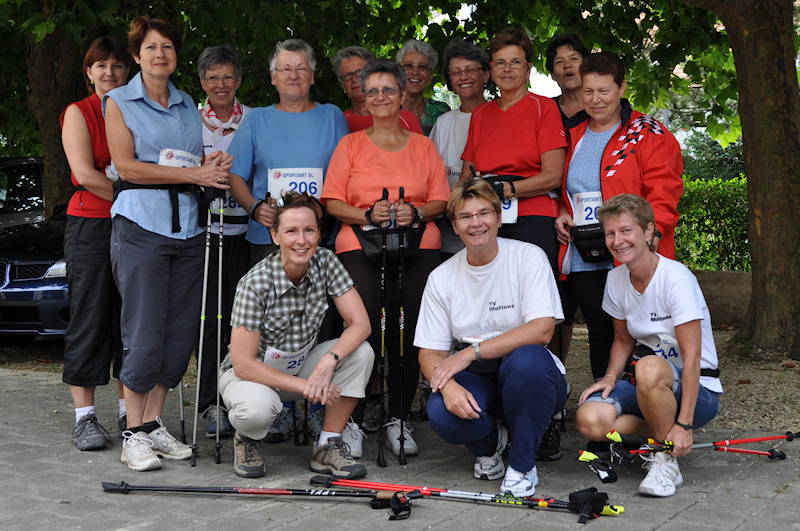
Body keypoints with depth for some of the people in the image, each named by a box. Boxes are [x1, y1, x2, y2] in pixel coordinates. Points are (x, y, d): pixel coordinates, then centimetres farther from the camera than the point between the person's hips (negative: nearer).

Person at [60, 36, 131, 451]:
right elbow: (85, 174, -8)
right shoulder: (78, 112, 3)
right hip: (90, 225, -4)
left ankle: (130, 413, 10)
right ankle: (84, 416, 2)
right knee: (90, 319, -3)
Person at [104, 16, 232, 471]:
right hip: (141, 224, -5)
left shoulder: (188, 105, 19)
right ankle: (135, 433, 1)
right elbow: (126, 165, -7)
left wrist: (215, 166, -2)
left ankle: (154, 423, 12)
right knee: (145, 333, -8)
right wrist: (194, 173, -12)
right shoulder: (119, 101, 5)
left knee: (180, 333, 2)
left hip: (188, 226, 5)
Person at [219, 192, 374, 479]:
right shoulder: (255, 283, -26)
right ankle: (247, 439, 0)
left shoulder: (325, 261, -13)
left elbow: (360, 323, -16)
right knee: (257, 408, -39)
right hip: (253, 371, -5)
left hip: (300, 365, 5)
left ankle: (328, 445, -10)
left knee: (361, 352, -21)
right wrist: (305, 386, -30)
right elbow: (243, 364, -25)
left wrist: (328, 361, -34)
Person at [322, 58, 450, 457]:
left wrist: (416, 213, -7)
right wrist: (368, 214, -9)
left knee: (410, 330, -10)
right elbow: (332, 202, 7)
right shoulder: (350, 145, 15)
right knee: (367, 327, -18)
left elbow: (441, 201, 13)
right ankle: (370, 398, 5)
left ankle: (399, 418, 0)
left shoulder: (423, 146, 18)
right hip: (361, 245, -1)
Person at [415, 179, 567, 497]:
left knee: (527, 359, -37)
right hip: (475, 381, 2)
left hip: (531, 377, -2)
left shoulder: (528, 257, -7)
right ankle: (489, 442, 8)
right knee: (442, 413, -30)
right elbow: (429, 352, 0)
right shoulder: (442, 277, 2)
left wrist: (470, 352, -24)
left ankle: (522, 464, -13)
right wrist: (448, 385, -24)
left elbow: (542, 330, -19)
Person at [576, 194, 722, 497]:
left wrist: (684, 424, -27)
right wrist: (610, 377, -6)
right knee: (590, 420, -25)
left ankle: (666, 459, -17)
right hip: (645, 386, 5)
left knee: (649, 368, -40)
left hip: (697, 391, -5)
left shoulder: (676, 278, -18)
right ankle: (663, 431, 1)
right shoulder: (616, 279, 2)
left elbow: (692, 355, -21)